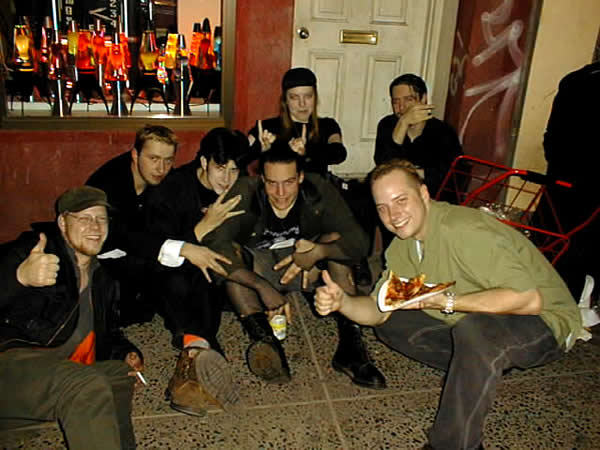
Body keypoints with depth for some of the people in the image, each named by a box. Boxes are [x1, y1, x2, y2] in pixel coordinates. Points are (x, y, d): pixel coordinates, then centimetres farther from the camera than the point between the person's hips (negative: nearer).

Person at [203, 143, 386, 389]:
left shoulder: (318, 191, -19)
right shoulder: (244, 193, -24)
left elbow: (359, 241, -25)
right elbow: (215, 245, -37)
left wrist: (319, 252, -45)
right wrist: (263, 287, -47)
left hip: (304, 267, 2)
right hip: (255, 268, -1)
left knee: (335, 238, -23)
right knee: (229, 252, -30)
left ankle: (350, 343, -29)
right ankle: (264, 340, -44)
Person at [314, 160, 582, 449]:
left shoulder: (462, 230, -28)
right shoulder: (402, 246, 0)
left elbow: (529, 299, -32)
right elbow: (378, 310, 1)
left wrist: (446, 302, -33)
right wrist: (341, 302, -19)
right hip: (470, 324, 8)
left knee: (475, 330, -38)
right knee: (390, 323, 0)